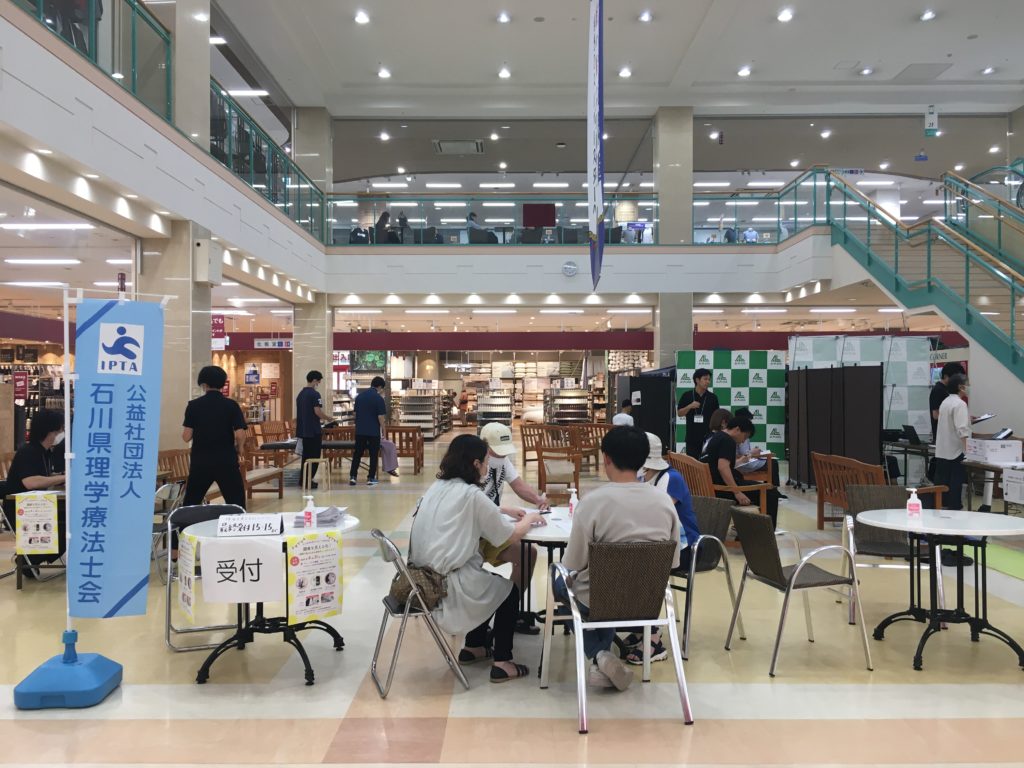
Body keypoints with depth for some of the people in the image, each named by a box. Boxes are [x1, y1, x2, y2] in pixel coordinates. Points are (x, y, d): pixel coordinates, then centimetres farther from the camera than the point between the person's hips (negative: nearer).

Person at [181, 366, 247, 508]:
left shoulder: (193, 405, -2)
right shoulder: (231, 405, -5)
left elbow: (186, 437, -4)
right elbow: (240, 435, -11)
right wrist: (240, 448, 9)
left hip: (200, 462, 2)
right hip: (226, 461, -2)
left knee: (190, 504, 17)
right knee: (236, 504, 1)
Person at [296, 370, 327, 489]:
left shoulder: (300, 394, 13)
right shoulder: (315, 394, -14)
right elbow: (318, 412, -20)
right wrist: (328, 418, -2)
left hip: (303, 430, 8)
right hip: (313, 430, -8)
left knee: (306, 455, 13)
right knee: (314, 456, 0)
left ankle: (302, 479, 15)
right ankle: (308, 480, -1)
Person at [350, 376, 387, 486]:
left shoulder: (359, 395, 7)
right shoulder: (378, 398, -11)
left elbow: (355, 412, 13)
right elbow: (380, 417, -14)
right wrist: (383, 430, -2)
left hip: (360, 430, 5)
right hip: (374, 431, -5)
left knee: (357, 454, 10)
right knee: (373, 455, 5)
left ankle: (352, 476, 6)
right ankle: (371, 478, 7)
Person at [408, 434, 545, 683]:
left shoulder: (437, 488, 8)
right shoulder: (471, 494, -15)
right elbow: (511, 537, -7)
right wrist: (530, 518, 12)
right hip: (446, 586, -8)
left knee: (491, 580, 29)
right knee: (509, 589, 17)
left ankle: (474, 646, 37)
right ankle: (502, 663, 17)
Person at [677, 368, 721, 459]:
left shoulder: (712, 397, 3)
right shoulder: (687, 395, 0)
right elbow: (679, 413, 3)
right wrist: (689, 406, -14)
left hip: (708, 436, 0)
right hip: (692, 437, 0)